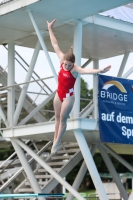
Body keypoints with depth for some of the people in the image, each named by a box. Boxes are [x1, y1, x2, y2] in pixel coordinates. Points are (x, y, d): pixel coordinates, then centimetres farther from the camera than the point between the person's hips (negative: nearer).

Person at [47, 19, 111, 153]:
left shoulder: (75, 69, -25)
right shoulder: (62, 60, -10)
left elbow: (86, 70, -46)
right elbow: (55, 45, -1)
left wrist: (99, 71, -65)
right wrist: (50, 29, 5)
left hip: (68, 96, -6)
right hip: (58, 94, 6)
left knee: (63, 119, 2)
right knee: (57, 118, 13)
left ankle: (57, 143, 11)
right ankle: (54, 141, 21)